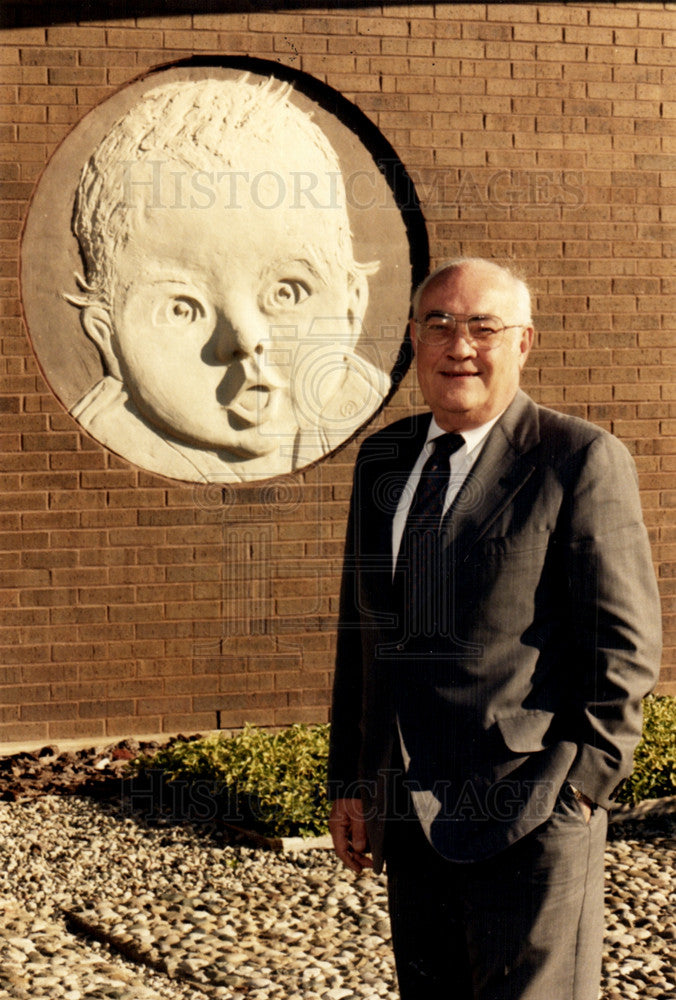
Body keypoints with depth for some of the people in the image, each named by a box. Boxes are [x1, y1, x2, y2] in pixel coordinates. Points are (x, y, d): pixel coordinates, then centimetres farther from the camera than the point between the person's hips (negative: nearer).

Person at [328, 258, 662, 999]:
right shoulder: (382, 458, 11)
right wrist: (350, 781, 13)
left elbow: (624, 648, -9)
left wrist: (579, 785, -12)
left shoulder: (580, 460, -8)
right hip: (410, 818, 6)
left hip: (530, 823, -6)